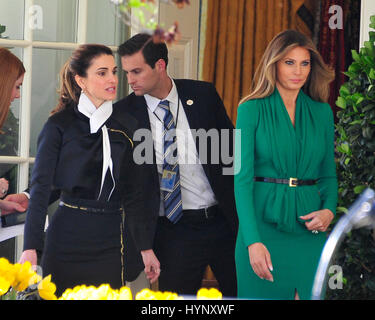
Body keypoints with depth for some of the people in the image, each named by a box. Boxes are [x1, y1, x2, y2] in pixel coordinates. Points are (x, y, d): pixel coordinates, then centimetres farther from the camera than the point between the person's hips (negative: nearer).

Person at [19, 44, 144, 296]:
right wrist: (31, 247, -15)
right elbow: (40, 186, -6)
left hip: (111, 238, 3)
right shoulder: (60, 124, -2)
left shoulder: (125, 124, 8)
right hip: (67, 236, -3)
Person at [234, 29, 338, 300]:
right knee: (264, 293, 3)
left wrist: (329, 209, -5)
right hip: (263, 222, -3)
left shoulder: (322, 112, 9)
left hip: (309, 227, 3)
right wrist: (253, 241, -17)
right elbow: (242, 177, -8)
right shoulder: (252, 110, -3)